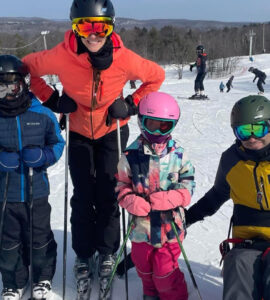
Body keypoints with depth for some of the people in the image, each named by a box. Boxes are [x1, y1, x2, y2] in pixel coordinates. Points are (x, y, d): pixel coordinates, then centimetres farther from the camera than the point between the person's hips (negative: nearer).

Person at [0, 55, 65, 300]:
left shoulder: (43, 114, -6)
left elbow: (57, 144, 3)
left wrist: (42, 156, -16)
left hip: (36, 191, 0)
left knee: (40, 238, 15)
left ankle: (43, 278, 40)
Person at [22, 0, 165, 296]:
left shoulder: (124, 59, -26)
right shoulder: (61, 56, -27)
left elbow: (156, 76, -8)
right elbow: (27, 67, -8)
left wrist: (132, 104, -14)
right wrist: (51, 99, -13)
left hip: (113, 130, 0)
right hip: (79, 132, 1)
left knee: (107, 193, 1)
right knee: (82, 196, 3)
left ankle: (107, 251, 22)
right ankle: (83, 254, 21)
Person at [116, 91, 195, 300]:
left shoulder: (178, 155, -6)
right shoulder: (131, 155, -5)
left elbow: (187, 187, -3)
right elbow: (121, 185, 2)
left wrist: (167, 199, -20)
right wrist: (131, 201, -17)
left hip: (170, 224, -2)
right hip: (141, 224, 2)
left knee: (165, 271, 1)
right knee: (144, 267, 21)